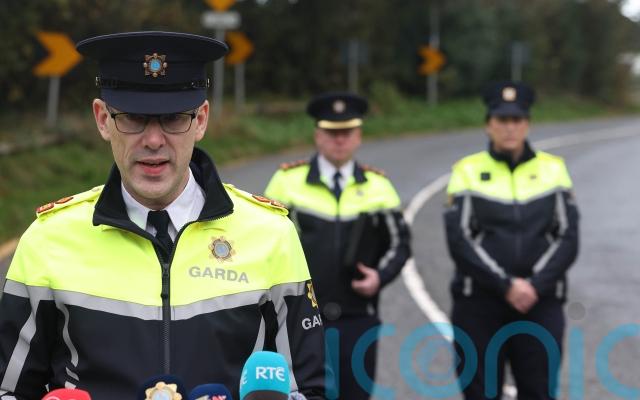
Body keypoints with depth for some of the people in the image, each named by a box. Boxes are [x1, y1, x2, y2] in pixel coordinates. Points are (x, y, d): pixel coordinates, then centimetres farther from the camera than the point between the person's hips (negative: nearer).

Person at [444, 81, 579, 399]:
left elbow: (567, 239, 1)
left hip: (540, 303, 1)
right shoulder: (468, 171, 2)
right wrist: (506, 285, -15)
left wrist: (535, 286, -12)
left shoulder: (553, 169, 7)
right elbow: (460, 241, -7)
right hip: (478, 305, -1)